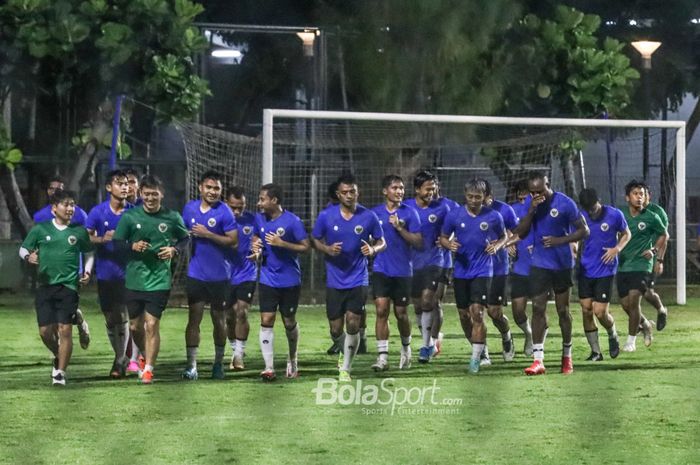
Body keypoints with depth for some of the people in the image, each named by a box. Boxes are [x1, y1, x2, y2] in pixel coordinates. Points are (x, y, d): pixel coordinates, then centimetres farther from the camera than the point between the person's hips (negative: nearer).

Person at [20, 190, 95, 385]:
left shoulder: (79, 231, 5)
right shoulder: (40, 229, 4)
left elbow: (89, 254, 19)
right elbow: (23, 249, 11)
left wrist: (87, 271, 4)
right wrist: (28, 256, -10)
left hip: (69, 286, -1)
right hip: (45, 286, 1)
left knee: (65, 329, -10)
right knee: (45, 331, -2)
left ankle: (60, 372, -1)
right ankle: (58, 356, 29)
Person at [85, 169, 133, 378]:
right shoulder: (98, 212, 0)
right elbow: (86, 238, 1)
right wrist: (103, 239, -17)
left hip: (126, 272, -2)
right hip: (105, 273, 2)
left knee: (123, 317, -9)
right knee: (110, 319, 8)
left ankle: (119, 362, -4)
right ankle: (122, 358, 24)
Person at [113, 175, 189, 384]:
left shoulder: (172, 217, -1)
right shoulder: (129, 216, -1)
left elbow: (186, 239, 12)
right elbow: (116, 242, 3)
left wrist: (174, 250, -8)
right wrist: (132, 246, -17)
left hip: (159, 280, -2)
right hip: (134, 279, 2)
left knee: (152, 325, -8)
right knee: (135, 326, 12)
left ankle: (148, 369, 1)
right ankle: (147, 357, 38)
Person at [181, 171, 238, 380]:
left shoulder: (224, 212, -8)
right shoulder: (189, 208, 5)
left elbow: (233, 240, -13)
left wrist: (207, 234, -19)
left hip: (219, 275, -2)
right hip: (196, 274, 2)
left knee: (219, 320, 9)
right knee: (194, 318, -4)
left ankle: (218, 363, 22)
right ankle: (191, 365, -4)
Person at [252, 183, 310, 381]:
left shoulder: (292, 221, -12)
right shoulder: (259, 219, 3)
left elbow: (306, 246, -12)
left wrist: (282, 244, -23)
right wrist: (257, 249, -4)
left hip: (290, 281, -3)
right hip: (268, 280, 3)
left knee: (289, 322, 9)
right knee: (266, 321, -7)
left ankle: (292, 360, 33)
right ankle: (269, 367, -8)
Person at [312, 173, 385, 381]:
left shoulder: (368, 217, -4)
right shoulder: (326, 216, -3)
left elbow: (381, 242, 6)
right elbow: (315, 240, 7)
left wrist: (373, 249, -17)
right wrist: (327, 250, -15)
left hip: (358, 280, -1)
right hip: (334, 282, 1)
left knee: (353, 325, -10)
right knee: (336, 330, 5)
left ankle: (345, 368, 2)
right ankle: (345, 352, 38)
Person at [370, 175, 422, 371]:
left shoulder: (409, 213, 0)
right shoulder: (375, 213, 5)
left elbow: (418, 242, -5)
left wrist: (400, 228, -16)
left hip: (402, 270, -1)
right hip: (381, 269, 1)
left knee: (401, 313, 8)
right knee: (381, 310, -10)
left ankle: (406, 348, 34)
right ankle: (382, 356, -10)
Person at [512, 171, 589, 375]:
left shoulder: (565, 203, -11)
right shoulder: (531, 203, 1)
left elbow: (584, 230, -8)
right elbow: (520, 233, -2)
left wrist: (560, 240, -21)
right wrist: (531, 211, -16)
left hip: (562, 264, -2)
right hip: (539, 264, 2)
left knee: (563, 309, 8)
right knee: (538, 308, -7)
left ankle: (567, 356, 23)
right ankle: (538, 360, -10)